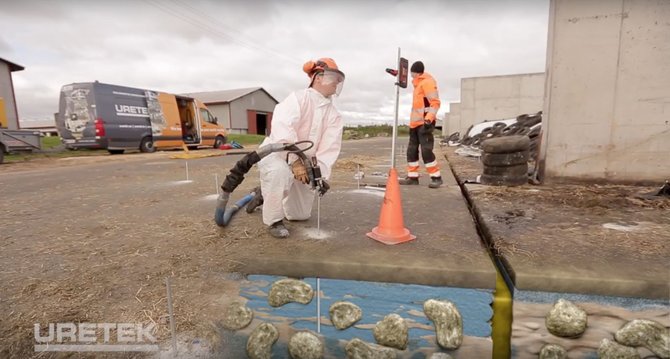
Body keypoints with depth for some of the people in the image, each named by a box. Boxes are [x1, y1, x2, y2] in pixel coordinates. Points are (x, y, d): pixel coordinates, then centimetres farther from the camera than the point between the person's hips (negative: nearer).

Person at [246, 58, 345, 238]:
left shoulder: (334, 115, 0)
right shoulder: (299, 98, -17)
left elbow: (330, 147, -12)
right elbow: (282, 129, -33)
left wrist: (320, 173, -27)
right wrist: (295, 161, -42)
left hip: (302, 163, 6)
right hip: (275, 152, -6)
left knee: (301, 214, 11)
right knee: (280, 172, -43)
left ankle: (266, 196, 36)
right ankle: (274, 220, -19)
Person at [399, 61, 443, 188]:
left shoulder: (427, 82, -9)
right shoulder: (418, 83, 20)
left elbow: (435, 102, -18)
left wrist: (429, 119, -27)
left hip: (424, 123, -10)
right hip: (415, 122, 10)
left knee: (426, 150, -14)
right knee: (412, 150, 8)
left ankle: (436, 177, -6)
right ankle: (412, 177, 14)